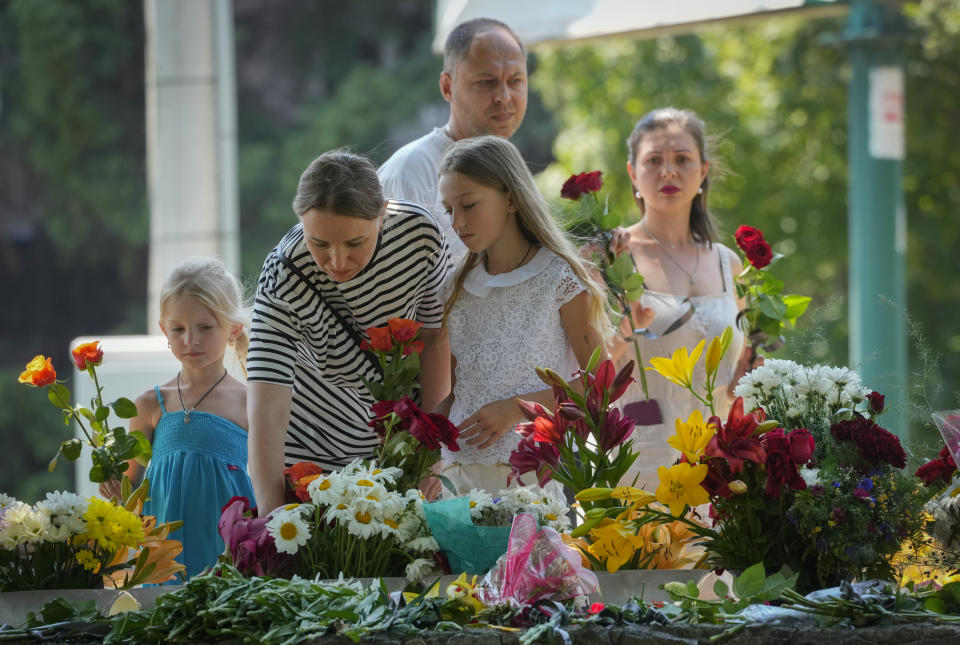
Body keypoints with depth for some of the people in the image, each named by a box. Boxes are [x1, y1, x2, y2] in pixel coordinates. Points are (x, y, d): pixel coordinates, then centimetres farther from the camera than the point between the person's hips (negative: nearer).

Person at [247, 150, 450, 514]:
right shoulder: (283, 278, -31)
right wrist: (271, 511, -51)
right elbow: (266, 413, -38)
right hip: (312, 450, -3)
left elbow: (433, 337, -3)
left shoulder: (419, 234, -22)